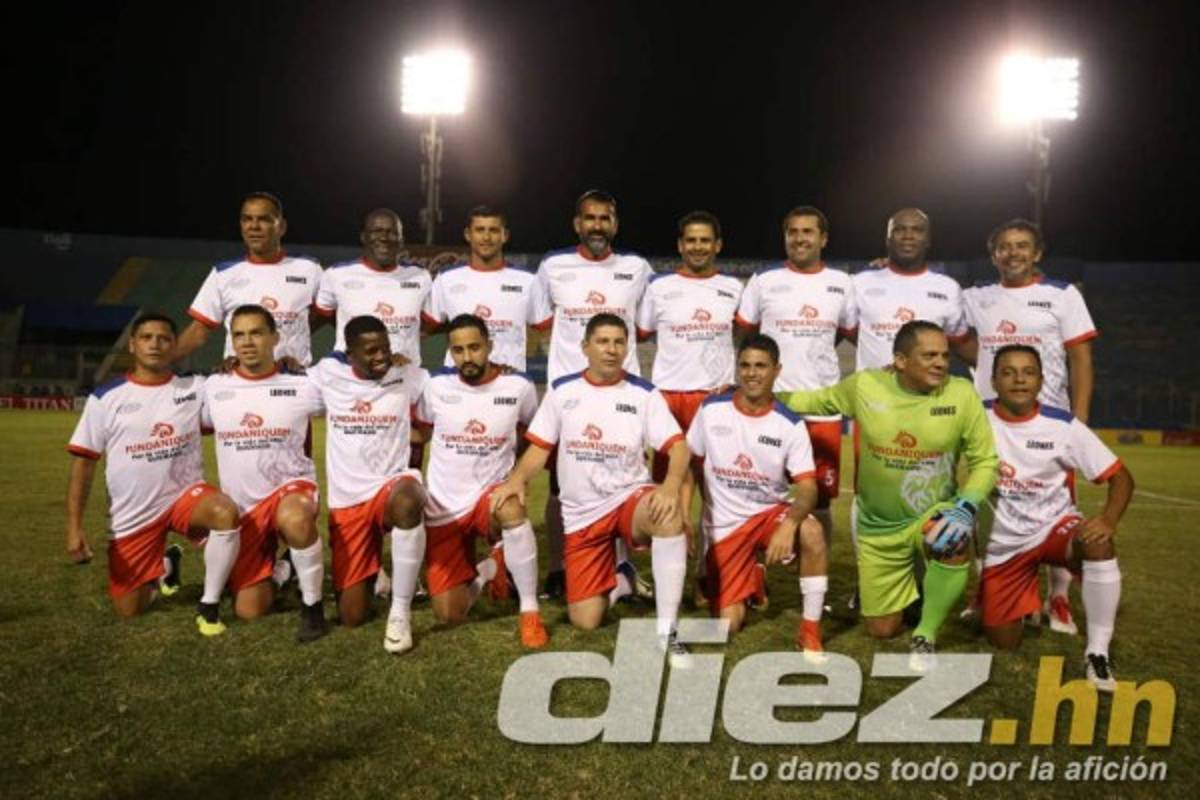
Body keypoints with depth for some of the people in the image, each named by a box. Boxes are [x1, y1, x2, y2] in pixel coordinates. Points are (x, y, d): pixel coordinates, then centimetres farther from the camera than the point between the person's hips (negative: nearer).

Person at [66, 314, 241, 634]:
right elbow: (83, 462, -2)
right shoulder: (105, 398, -3)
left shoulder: (196, 388, -2)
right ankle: (165, 566, 41)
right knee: (128, 609, 5)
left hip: (185, 494, -1)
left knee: (226, 514, -36)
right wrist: (74, 527, -8)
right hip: (132, 515, 1)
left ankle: (209, 605, -13)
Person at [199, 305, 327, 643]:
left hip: (290, 487, -3)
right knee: (249, 610, 0)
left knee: (294, 519, -42)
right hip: (242, 507, 3)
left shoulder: (301, 386, -4)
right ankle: (272, 567, 36)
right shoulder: (213, 387, 3)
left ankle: (312, 605, -20)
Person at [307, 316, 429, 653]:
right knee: (352, 615, 0)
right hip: (346, 501, 2)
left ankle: (400, 612, -25)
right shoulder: (327, 373, 3)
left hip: (391, 485, -2)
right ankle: (371, 574, 38)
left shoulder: (407, 376, -1)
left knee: (406, 502, -44)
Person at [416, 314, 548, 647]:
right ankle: (487, 571, 30)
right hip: (443, 508, 2)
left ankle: (530, 610, -21)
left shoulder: (519, 386, -9)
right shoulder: (436, 385, -7)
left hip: (491, 494, -1)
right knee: (449, 613, -4)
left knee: (511, 509, -41)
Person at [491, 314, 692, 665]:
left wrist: (670, 487, -32)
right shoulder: (561, 390, 2)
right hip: (582, 514, 2)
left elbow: (678, 446, -11)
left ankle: (667, 633, -28)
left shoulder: (644, 393, -3)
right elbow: (540, 447, 4)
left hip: (630, 497, -1)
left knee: (669, 514, -39)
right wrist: (517, 479, -16)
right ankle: (619, 580, 32)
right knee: (585, 620, -5)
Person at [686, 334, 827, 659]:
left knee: (812, 532, -36)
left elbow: (808, 487, -18)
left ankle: (810, 629, -17)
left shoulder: (790, 424, -11)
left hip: (771, 511, -1)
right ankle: (750, 579, 33)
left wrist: (789, 524, -38)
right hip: (724, 524, 1)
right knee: (728, 623, -4)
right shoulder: (711, 410, -8)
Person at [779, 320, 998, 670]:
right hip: (878, 524, 1)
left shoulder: (962, 394, -15)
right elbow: (817, 401, 5)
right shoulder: (864, 386, -13)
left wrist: (966, 506, -25)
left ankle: (925, 636, -12)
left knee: (953, 541, -39)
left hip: (934, 510, -1)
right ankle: (906, 578, 47)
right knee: (882, 630, 10)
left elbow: (985, 460, -9)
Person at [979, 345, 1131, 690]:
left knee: (1098, 543, -36)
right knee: (1004, 643, 1)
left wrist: (1107, 519, -27)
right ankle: (1025, 602, 38)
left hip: (1055, 526, 0)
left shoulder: (1063, 425, -11)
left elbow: (1121, 477, -9)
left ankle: (1097, 653, -20)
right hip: (1003, 542, 0)